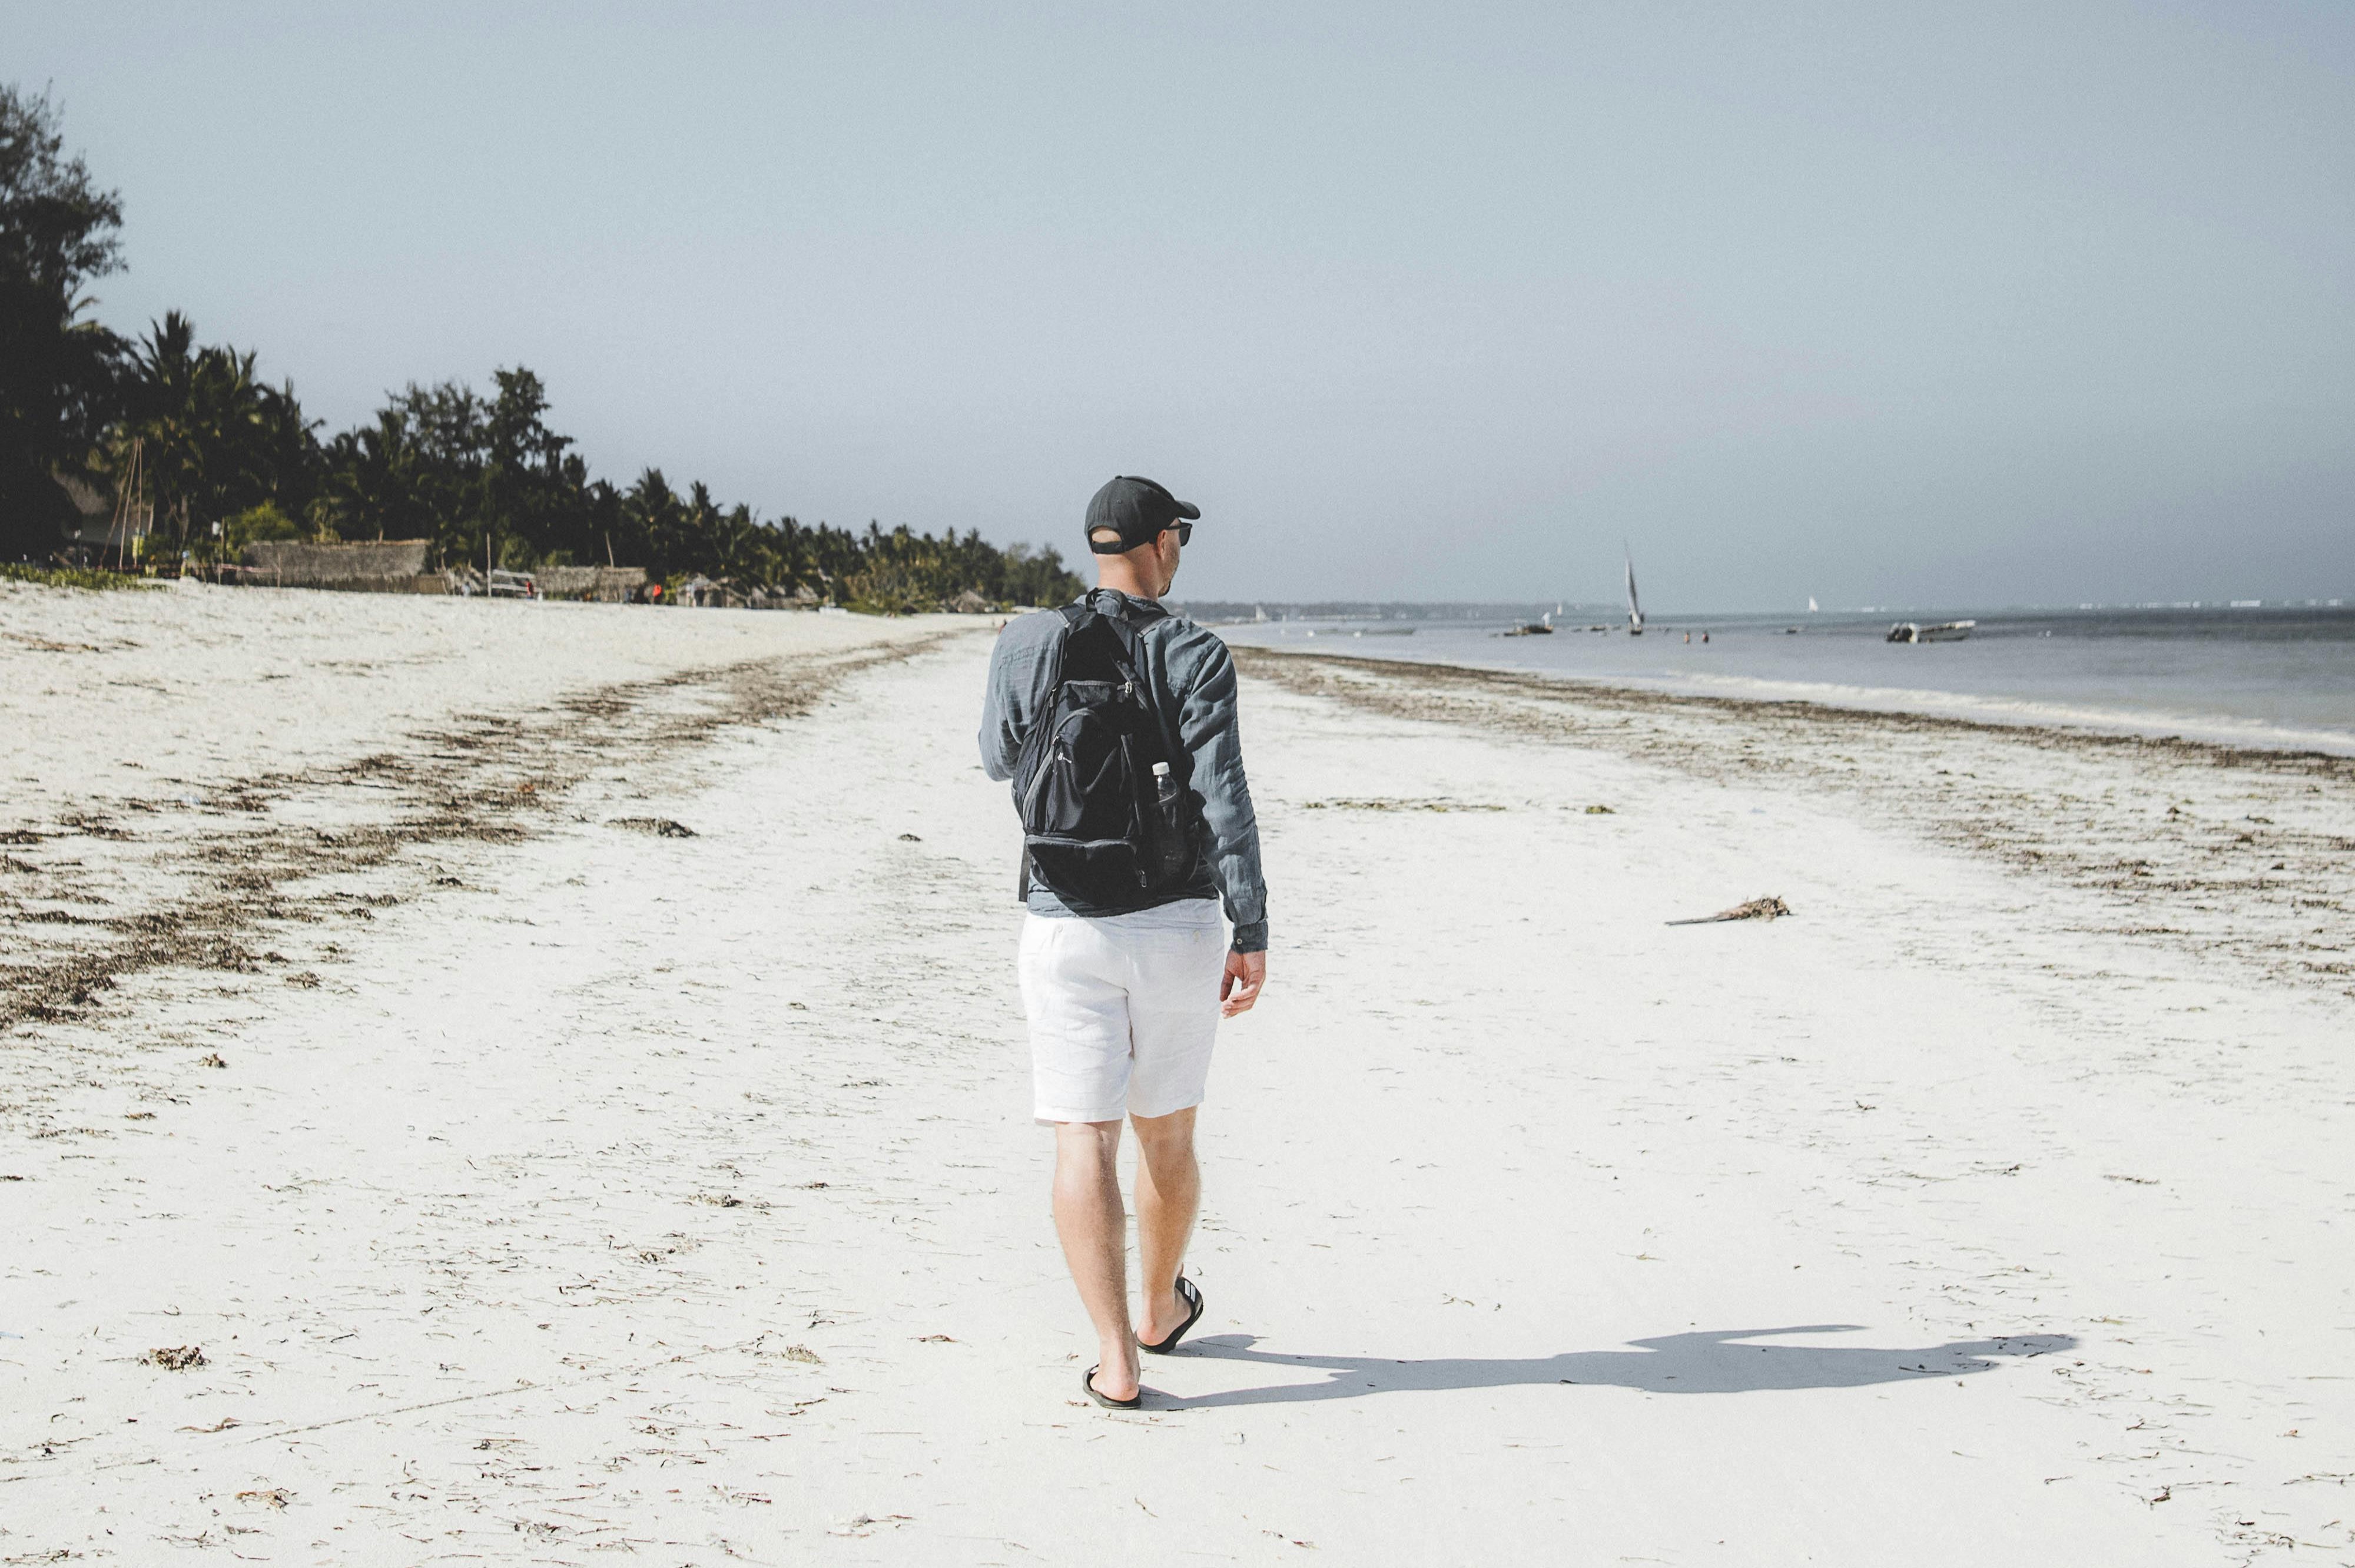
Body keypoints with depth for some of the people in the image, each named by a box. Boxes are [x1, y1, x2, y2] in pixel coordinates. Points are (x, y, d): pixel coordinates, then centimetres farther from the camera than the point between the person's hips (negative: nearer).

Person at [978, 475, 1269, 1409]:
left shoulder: (1029, 642, -2)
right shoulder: (1195, 657, -8)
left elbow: (1000, 760, 14)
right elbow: (1224, 800, -14)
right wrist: (1252, 932, -10)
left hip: (1065, 928, 0)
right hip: (1175, 925, 0)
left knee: (1085, 1139, -1)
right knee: (1166, 1129, 18)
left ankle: (1116, 1358, -8)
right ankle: (1159, 1311, 37)